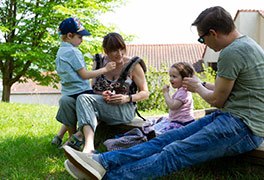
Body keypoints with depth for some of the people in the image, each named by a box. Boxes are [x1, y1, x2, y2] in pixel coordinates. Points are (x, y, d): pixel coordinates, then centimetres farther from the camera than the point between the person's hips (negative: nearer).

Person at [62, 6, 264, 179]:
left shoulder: (232, 52, -17)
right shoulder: (247, 44, 16)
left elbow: (217, 100, -9)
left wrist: (197, 87, 9)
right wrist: (202, 84, 23)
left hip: (243, 126, -9)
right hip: (233, 117, 9)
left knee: (174, 152, -17)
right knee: (168, 138, -5)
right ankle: (103, 162, -12)